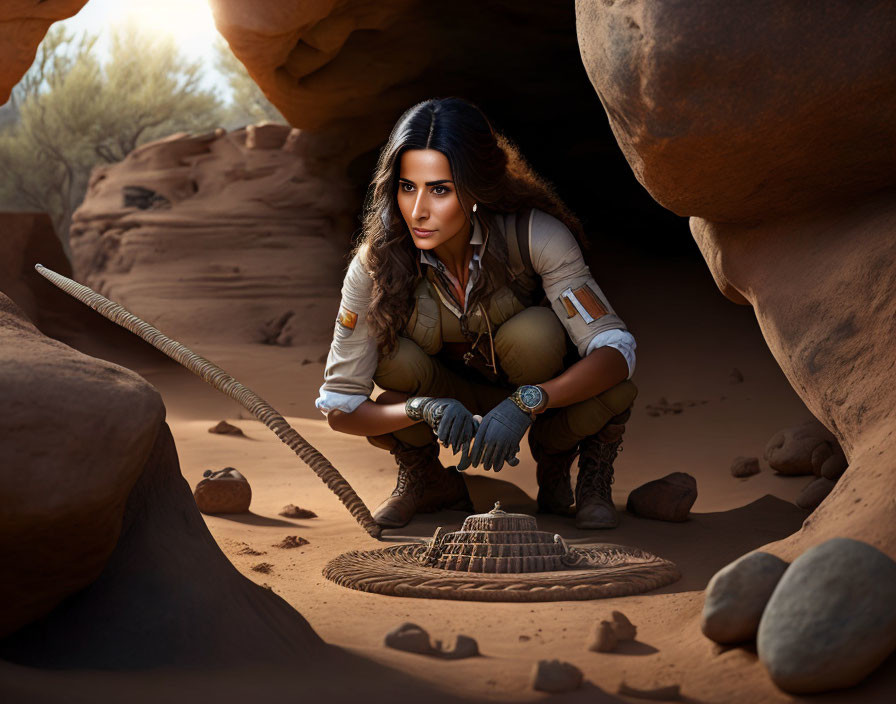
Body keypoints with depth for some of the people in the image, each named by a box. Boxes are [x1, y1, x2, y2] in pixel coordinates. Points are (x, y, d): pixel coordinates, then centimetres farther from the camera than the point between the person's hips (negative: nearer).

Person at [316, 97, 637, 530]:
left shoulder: (534, 235, -30)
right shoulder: (374, 265, -25)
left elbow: (616, 351, -33)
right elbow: (338, 408, -22)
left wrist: (525, 404, -49)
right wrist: (424, 407, -42)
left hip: (546, 392, -1)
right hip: (448, 398, 1)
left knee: (532, 333, -34)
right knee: (393, 357, -31)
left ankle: (556, 472, -6)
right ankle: (426, 479, 2)